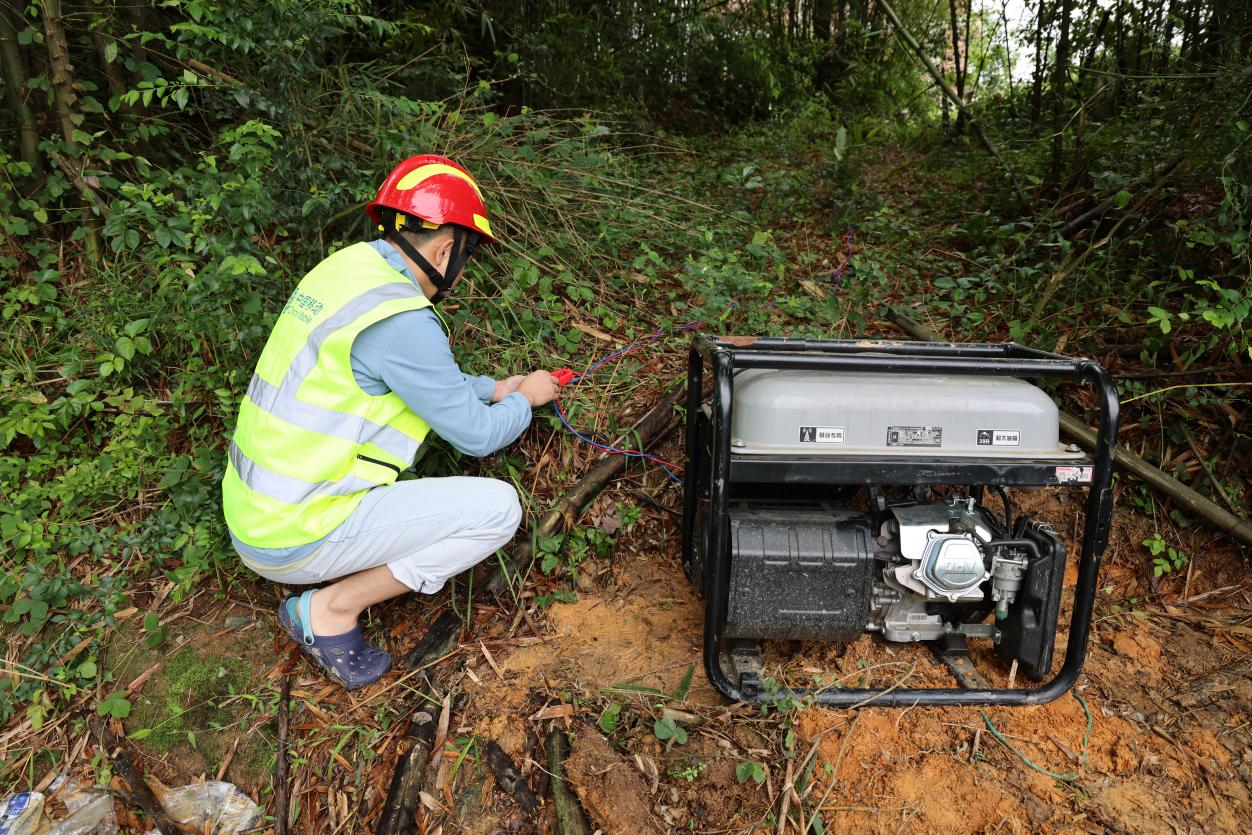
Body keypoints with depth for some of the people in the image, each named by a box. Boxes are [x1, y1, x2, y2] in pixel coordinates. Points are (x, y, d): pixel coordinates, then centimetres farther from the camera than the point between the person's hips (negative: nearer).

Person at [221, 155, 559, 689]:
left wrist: (493, 388, 22)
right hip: (294, 538, -9)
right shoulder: (401, 320, -23)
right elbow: (476, 435, -12)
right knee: (498, 507, -10)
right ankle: (333, 608, -1)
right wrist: (527, 399, 7)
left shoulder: (346, 266, 5)